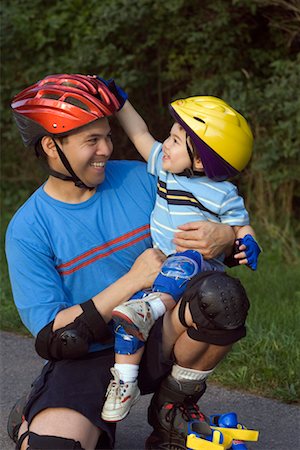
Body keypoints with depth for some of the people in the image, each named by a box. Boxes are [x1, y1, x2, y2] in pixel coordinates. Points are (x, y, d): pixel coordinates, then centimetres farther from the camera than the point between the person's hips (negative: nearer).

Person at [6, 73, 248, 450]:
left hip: (156, 340, 3)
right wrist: (133, 280, -22)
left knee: (224, 296, -27)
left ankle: (172, 408, -2)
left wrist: (223, 237, -19)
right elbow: (51, 339, -15)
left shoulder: (139, 179, -1)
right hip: (89, 360, -3)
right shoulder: (27, 231, -10)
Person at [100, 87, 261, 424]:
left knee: (182, 265, -41)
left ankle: (151, 309, -59)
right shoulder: (164, 166, 9)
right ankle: (124, 382, -12)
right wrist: (119, 101, 16)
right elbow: (141, 135, 16)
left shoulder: (222, 194, -7)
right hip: (161, 263, 5)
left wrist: (247, 245, -24)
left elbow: (241, 226, -2)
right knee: (127, 315, -16)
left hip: (203, 261, -5)